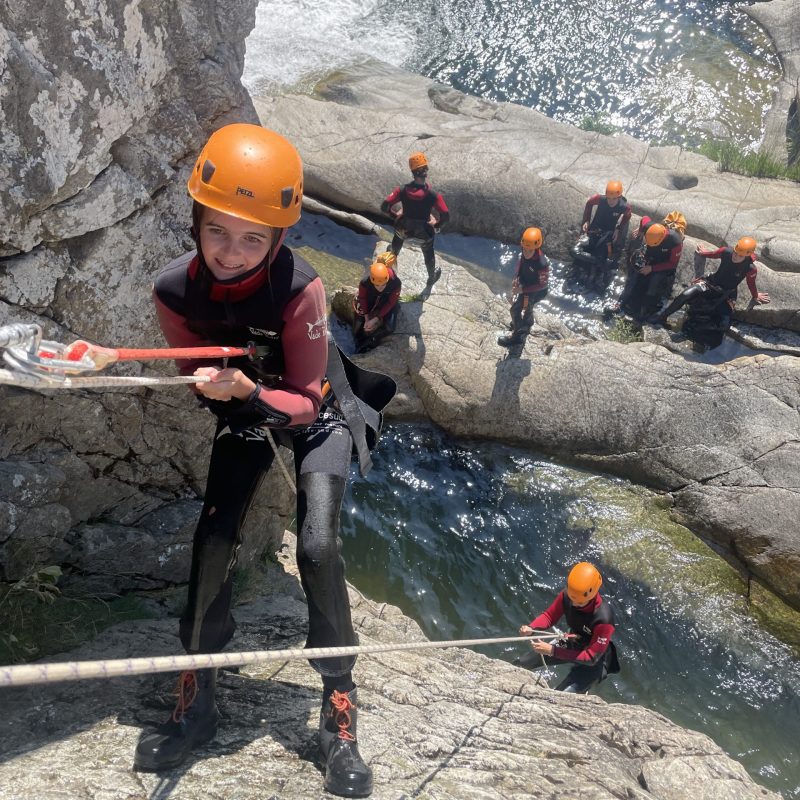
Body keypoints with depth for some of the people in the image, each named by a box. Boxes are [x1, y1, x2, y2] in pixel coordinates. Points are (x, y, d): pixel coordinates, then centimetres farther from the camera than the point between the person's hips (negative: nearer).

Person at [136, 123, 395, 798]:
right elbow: (200, 377, -6)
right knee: (212, 545, -6)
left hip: (314, 414, -3)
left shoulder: (300, 289, -35)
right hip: (244, 414, 4)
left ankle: (339, 712, -2)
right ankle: (197, 703, 14)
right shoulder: (174, 291, -22)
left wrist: (249, 391, -43)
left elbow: (306, 402, -26)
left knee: (318, 547, -21)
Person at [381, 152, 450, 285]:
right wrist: (437, 224, -3)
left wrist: (395, 216, -1)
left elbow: (384, 207, -22)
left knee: (398, 236, 41)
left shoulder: (402, 190, -28)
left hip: (404, 228, 2)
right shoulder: (433, 195, -32)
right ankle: (432, 278, 53)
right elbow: (446, 216, -26)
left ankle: (393, 254, 72)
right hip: (424, 232, -2)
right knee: (428, 255, 29)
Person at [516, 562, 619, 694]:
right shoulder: (566, 596, -24)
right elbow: (549, 616, -8)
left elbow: (591, 657, -35)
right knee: (520, 664, 11)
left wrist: (553, 651, -40)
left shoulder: (603, 618, -40)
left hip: (594, 662, -6)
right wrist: (531, 628, -30)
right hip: (572, 646, 6)